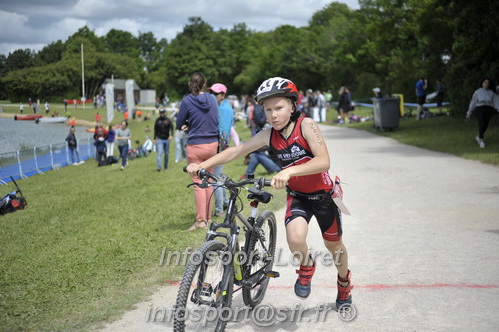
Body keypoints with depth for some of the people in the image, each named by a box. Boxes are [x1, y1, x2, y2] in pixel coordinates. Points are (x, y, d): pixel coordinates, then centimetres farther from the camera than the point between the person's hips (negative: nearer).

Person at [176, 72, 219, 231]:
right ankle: (208, 216, 22)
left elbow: (179, 124, -4)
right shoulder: (212, 99, 3)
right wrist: (193, 125, 7)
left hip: (195, 146, -4)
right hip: (212, 144, 5)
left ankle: (201, 220, 0)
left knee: (198, 183, 0)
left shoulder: (187, 101, -10)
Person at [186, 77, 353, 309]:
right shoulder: (268, 135, -10)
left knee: (334, 246, 15)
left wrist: (289, 171, -47)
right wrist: (203, 164, -16)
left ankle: (344, 283, 48)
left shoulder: (306, 125, -23)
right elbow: (236, 151, -5)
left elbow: (323, 161, -34)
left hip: (323, 194, -2)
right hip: (297, 196, 2)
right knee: (295, 239, -28)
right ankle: (306, 267, 8)